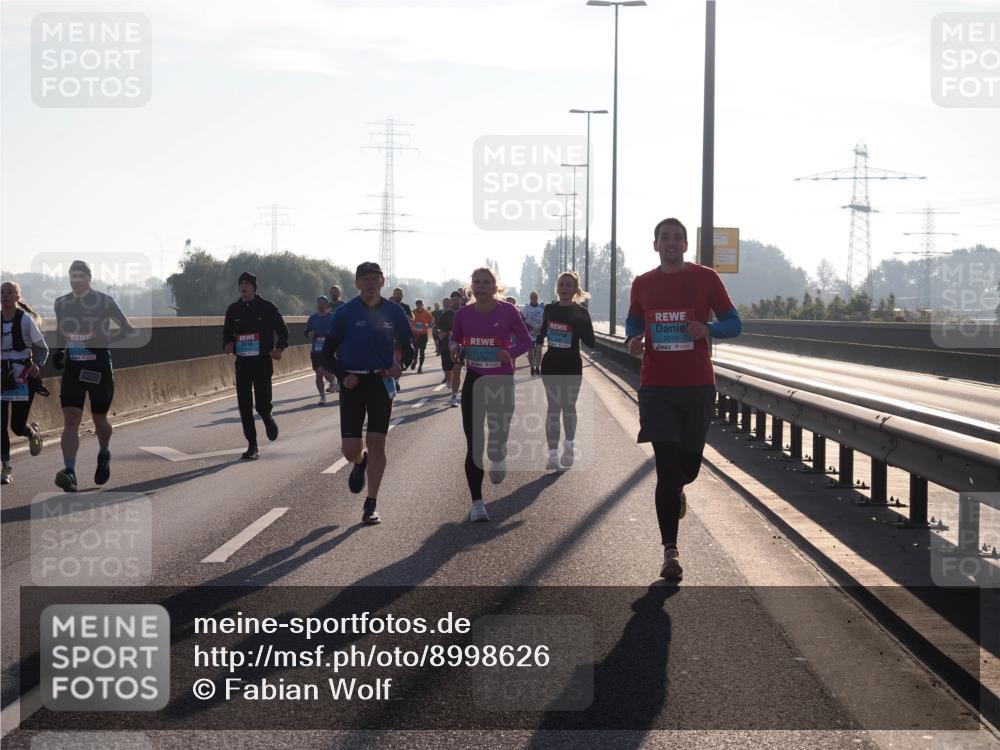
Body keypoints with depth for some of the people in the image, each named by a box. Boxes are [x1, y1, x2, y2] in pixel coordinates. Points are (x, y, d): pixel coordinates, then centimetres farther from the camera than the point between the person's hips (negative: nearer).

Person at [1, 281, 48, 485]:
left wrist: (36, 366, -15)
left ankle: (33, 433, 33)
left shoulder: (26, 320, -8)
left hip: (23, 378, -3)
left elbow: (42, 349, 1)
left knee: (17, 426, -3)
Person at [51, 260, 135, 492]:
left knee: (99, 420, 12)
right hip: (72, 368, 2)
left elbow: (128, 329, -2)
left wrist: (104, 341, -16)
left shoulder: (104, 302, -5)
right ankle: (69, 472, -22)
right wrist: (57, 351, 5)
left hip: (99, 368, -2)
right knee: (71, 420, -13)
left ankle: (104, 455, 43)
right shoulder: (61, 304, 7)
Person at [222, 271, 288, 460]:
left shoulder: (267, 307, -2)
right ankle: (252, 447, 9)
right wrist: (227, 345, -5)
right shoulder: (233, 309, 8)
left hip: (263, 362, -3)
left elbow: (282, 330, 4)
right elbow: (227, 333, 17)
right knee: (244, 406, 1)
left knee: (262, 404, -8)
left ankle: (267, 418, 30)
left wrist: (279, 348, -12)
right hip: (242, 363, 3)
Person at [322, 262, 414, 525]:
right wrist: (343, 375, -15)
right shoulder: (346, 313, -2)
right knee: (350, 450, -2)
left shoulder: (393, 312, 3)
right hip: (353, 383, 0)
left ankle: (371, 504, 4)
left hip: (381, 382, 1)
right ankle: (360, 462, 37)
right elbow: (327, 353, 1)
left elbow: (408, 346, 13)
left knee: (376, 444, -6)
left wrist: (401, 364, -9)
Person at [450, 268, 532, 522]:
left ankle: (498, 458, 39)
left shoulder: (507, 312, -9)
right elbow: (455, 338, 15)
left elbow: (526, 341, 0)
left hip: (502, 382, -2)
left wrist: (511, 353, -20)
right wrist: (454, 348, -8)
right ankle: (477, 503, 5)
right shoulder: (463, 314, -2)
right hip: (474, 381, 2)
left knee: (497, 442, -2)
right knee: (473, 446, -3)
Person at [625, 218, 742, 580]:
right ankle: (670, 552, -6)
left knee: (689, 463, 10)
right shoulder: (642, 285, 7)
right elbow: (634, 323, 22)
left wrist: (707, 328, -17)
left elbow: (734, 324, 4)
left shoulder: (705, 278, 1)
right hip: (656, 387, 0)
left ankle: (677, 490, 50)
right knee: (666, 465, -8)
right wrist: (633, 340, -1)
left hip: (698, 386, 0)